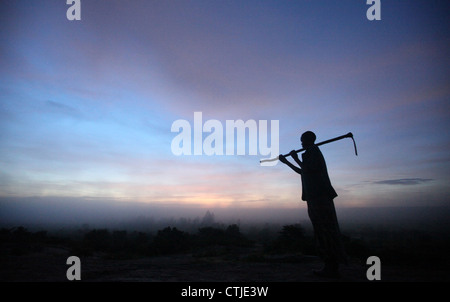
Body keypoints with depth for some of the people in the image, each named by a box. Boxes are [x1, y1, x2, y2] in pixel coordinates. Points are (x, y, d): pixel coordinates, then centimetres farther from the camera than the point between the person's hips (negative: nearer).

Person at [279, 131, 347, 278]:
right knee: (323, 230, 8)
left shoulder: (312, 151, -4)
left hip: (318, 196, -10)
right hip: (317, 195, 10)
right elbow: (302, 172, 35)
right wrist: (286, 162, 39)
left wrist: (296, 158, -4)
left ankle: (332, 268, -9)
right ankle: (331, 267, 11)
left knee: (325, 230, -10)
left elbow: (308, 169, -17)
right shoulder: (315, 152, 25)